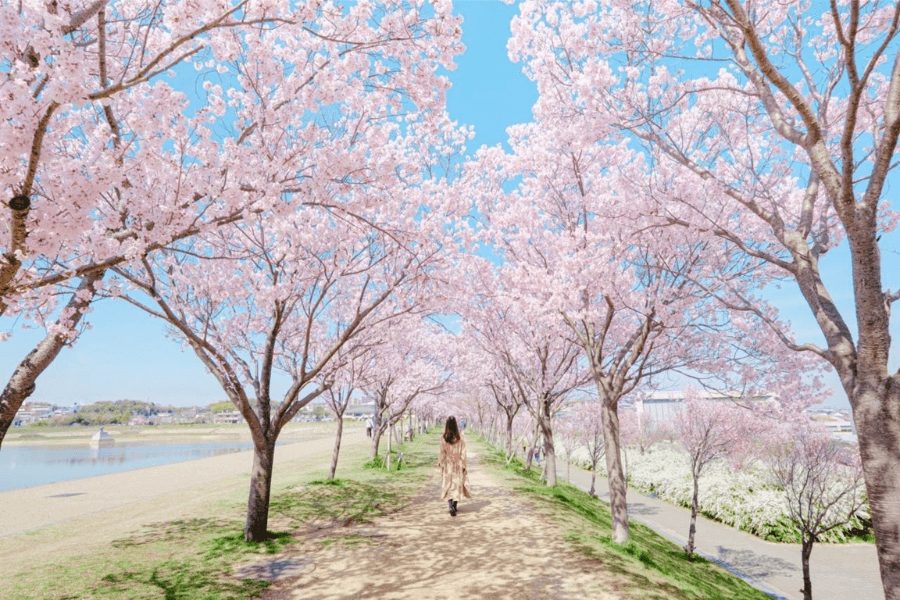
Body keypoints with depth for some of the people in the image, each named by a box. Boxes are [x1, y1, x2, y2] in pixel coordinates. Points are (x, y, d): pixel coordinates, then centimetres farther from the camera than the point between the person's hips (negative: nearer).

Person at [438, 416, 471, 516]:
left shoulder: (443, 438, -11)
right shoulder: (461, 437, -8)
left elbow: (442, 453, -6)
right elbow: (463, 453, -6)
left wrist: (441, 463, 7)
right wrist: (464, 467, 0)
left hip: (447, 465, -1)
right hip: (458, 465, 1)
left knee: (448, 486, 7)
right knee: (457, 485, 16)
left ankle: (451, 507, -11)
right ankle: (455, 506, 26)